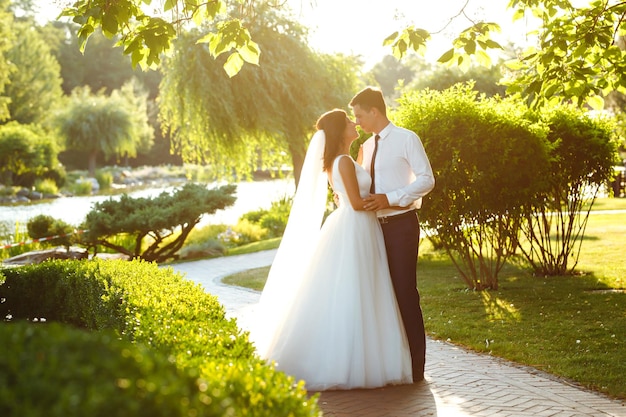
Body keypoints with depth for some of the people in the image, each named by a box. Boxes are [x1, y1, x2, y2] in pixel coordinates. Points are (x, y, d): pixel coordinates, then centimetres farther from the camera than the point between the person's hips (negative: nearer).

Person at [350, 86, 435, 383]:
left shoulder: (406, 139, -5)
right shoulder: (366, 147, 16)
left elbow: (427, 180, -12)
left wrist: (389, 198, -19)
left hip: (401, 225, -7)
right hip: (376, 226, 7)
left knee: (405, 292, -6)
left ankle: (414, 365, 2)